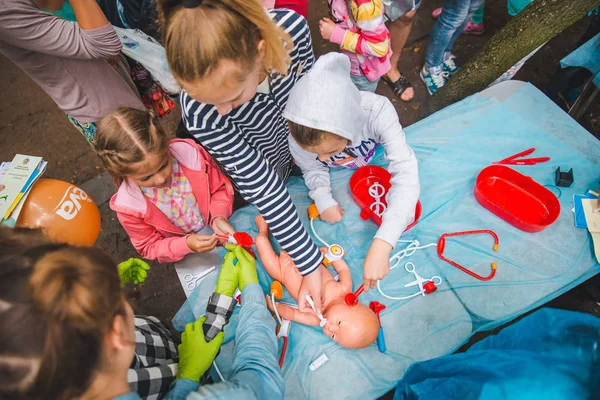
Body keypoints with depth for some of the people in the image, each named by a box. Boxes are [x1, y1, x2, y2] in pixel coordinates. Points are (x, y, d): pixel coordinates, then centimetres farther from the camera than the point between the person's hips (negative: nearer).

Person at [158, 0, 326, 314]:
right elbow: (264, 190, -35)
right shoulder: (199, 113, -43)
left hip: (298, 136, 3)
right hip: (259, 166, -2)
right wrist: (309, 264, -31)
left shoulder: (290, 26, -38)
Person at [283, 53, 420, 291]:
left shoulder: (377, 111, -46)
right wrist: (323, 200, -36)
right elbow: (313, 170, -15)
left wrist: (381, 247, -61)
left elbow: (406, 175, -51)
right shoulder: (297, 137, -38)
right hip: (338, 181, 1)